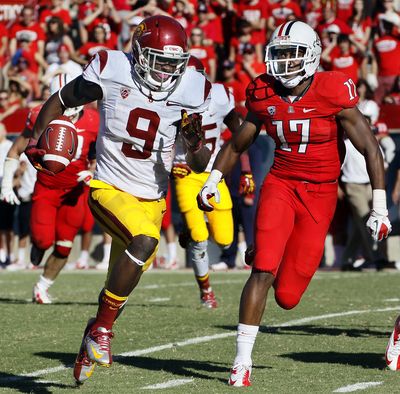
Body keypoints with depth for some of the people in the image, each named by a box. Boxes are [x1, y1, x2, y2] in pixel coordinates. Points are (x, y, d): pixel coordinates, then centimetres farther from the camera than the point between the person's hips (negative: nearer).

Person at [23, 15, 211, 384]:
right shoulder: (111, 71, -12)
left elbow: (200, 164, -2)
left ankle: (91, 349, 36)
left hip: (151, 200, 4)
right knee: (144, 241, -32)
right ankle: (102, 330, -18)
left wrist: (196, 143, -22)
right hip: (110, 188, -4)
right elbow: (61, 101, 5)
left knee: (120, 288, 9)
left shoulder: (188, 92, -6)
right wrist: (35, 141, 2)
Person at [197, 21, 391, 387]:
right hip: (280, 184, 2)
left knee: (287, 296, -3)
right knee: (263, 271, -18)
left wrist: (379, 208, -13)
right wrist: (213, 181, 3)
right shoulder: (264, 96, -2)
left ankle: (264, 255, 35)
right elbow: (237, 144, 15)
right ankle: (243, 360, -9)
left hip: (320, 195, -2)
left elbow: (371, 149, -10)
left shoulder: (333, 93, -14)